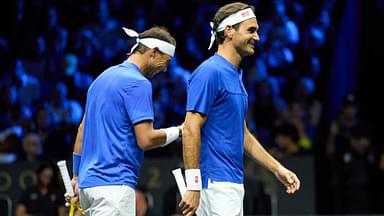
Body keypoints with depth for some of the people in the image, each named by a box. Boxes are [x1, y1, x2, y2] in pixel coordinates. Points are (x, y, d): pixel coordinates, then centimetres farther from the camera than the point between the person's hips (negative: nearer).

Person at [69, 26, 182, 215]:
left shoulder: (104, 77, 18)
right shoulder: (138, 83, -10)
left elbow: (82, 130, 22)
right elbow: (146, 139, -15)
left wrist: (77, 176, 26)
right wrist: (178, 131, 2)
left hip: (88, 182, 10)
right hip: (114, 185, -10)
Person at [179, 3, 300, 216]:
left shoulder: (235, 76, 18)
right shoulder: (210, 72, -12)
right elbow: (191, 129, -18)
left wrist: (278, 169, 22)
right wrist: (193, 187, -23)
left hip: (233, 183, 10)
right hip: (215, 184, -10)